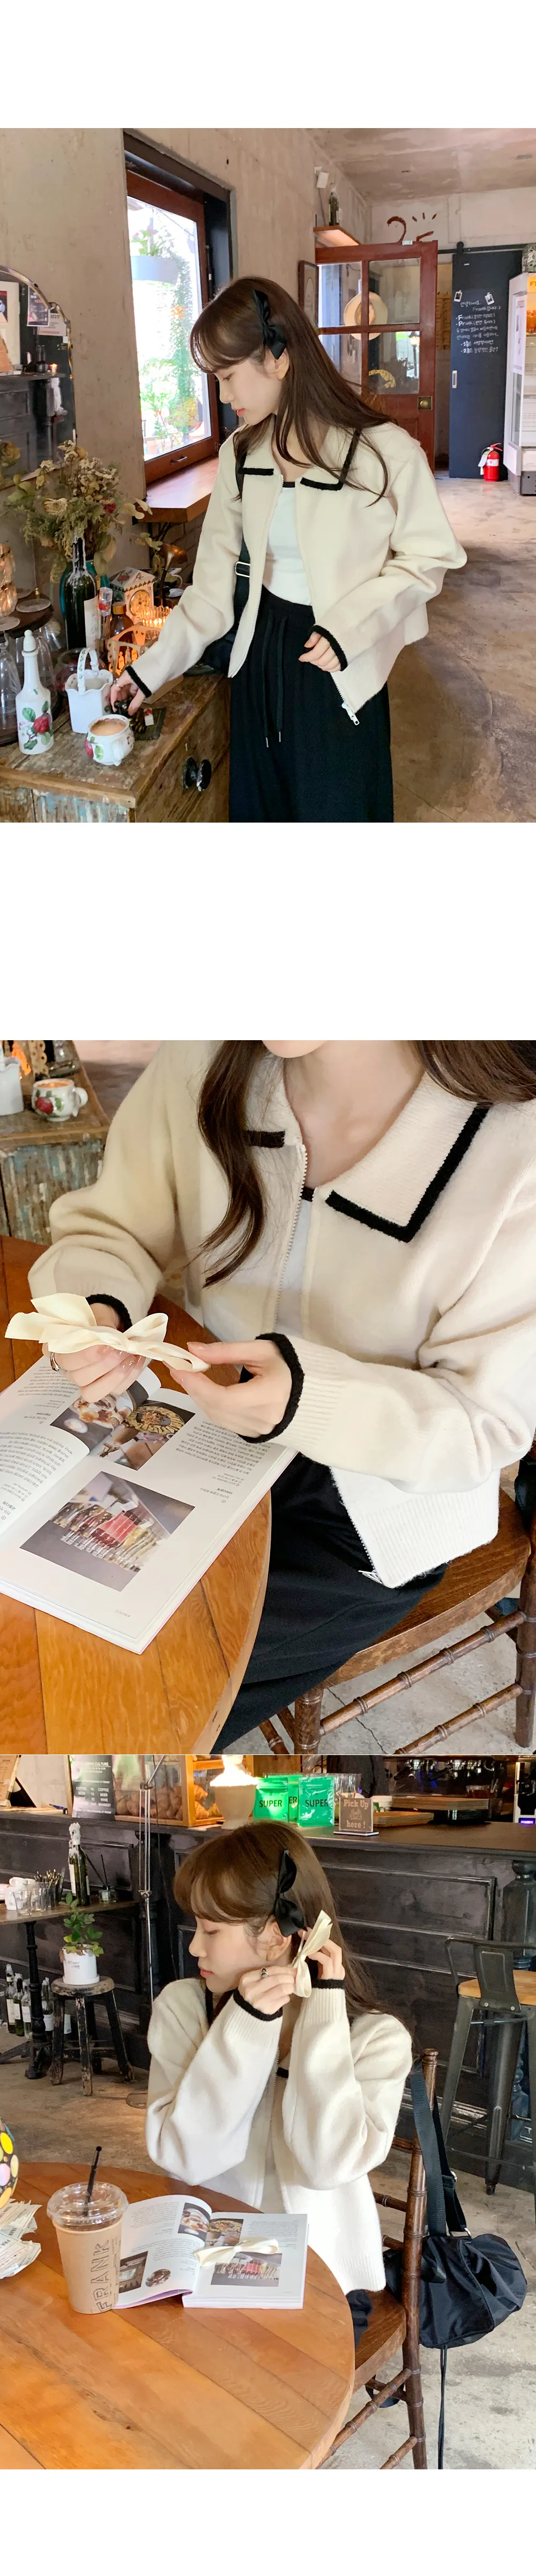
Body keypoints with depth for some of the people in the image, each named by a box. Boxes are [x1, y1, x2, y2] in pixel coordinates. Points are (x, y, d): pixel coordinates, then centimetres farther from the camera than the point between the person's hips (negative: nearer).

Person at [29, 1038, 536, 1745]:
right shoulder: (204, 1065, -15)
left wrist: (311, 1399, -39)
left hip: (373, 1518, -4)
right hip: (207, 1423, 4)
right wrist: (97, 1310, -27)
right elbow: (107, 1229, -2)